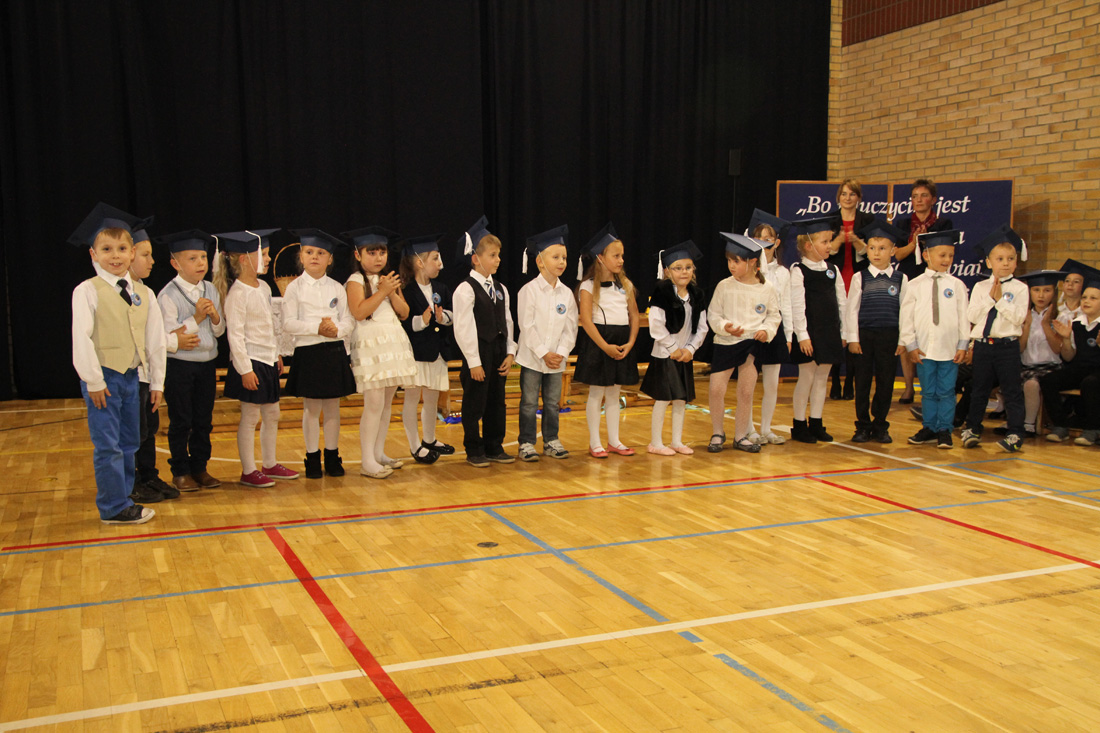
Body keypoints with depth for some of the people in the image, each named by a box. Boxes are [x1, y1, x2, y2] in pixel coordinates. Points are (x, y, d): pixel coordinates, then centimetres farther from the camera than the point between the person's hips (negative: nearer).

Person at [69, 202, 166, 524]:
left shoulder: (143, 293, 7)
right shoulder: (87, 291, -9)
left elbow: (155, 340, 9)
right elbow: (81, 338, -12)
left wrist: (157, 381, 8)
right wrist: (93, 380, -15)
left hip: (131, 375, 6)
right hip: (103, 377, -6)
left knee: (129, 443, 14)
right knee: (108, 446, -3)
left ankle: (122, 499, 27)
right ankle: (114, 507, 7)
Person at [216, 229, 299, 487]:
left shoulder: (264, 287, 10)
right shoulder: (238, 293, -16)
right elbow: (235, 334, -18)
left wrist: (276, 354, 19)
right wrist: (245, 369, -20)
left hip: (267, 361, 9)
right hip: (250, 362, -8)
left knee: (272, 414, 14)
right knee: (250, 417, 0)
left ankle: (270, 464, 26)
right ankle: (248, 471, 10)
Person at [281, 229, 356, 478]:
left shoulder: (337, 288, 7)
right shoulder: (295, 288, -1)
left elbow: (349, 320, 4)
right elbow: (288, 323, -8)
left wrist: (337, 328, -16)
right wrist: (317, 327, -18)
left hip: (336, 351, 2)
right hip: (308, 352, -2)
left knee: (333, 408, 8)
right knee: (311, 408, 3)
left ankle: (332, 455, 19)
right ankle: (312, 458, 14)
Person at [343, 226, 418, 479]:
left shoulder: (390, 279, 16)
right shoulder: (356, 281, -4)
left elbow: (404, 313, 10)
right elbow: (358, 312, -19)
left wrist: (393, 293, -5)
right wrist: (382, 292, -17)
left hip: (394, 343, 7)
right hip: (371, 346, -7)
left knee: (387, 402, 9)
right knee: (374, 404, -10)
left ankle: (379, 453, 19)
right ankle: (367, 462, -6)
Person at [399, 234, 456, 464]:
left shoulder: (441, 289, 8)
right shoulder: (406, 292, -12)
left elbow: (453, 316, 7)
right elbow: (400, 323, -19)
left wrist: (443, 317, -12)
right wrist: (421, 321, -26)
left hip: (436, 352, 6)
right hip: (414, 352, -6)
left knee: (432, 398, 16)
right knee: (411, 398, 0)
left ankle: (430, 440, 32)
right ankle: (415, 447, 10)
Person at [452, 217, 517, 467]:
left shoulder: (500, 289, 11)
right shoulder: (465, 289, -11)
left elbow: (507, 322, 13)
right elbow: (463, 328, -14)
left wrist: (510, 353, 4)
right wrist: (474, 362, -15)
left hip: (498, 354, 7)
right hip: (478, 354, -7)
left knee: (497, 402, 13)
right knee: (474, 404, 2)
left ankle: (494, 448, 23)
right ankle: (474, 451, 13)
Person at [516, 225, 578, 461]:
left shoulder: (566, 293, 4)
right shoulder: (529, 290, -8)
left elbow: (570, 327, 4)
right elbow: (527, 326, -12)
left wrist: (561, 353, -8)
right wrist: (543, 353, -15)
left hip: (556, 359, 4)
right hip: (532, 357, -4)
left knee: (552, 402, 12)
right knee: (529, 403, 3)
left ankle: (551, 441, 23)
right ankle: (526, 443, 12)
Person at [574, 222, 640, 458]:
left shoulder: (625, 285, 10)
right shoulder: (588, 286, -6)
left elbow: (634, 316, 9)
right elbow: (585, 319, -13)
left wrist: (630, 343, -5)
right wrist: (605, 346, -19)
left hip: (622, 343, 5)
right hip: (598, 342, -5)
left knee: (614, 394, 12)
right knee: (596, 393, 1)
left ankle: (614, 441, 20)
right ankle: (594, 443, 10)